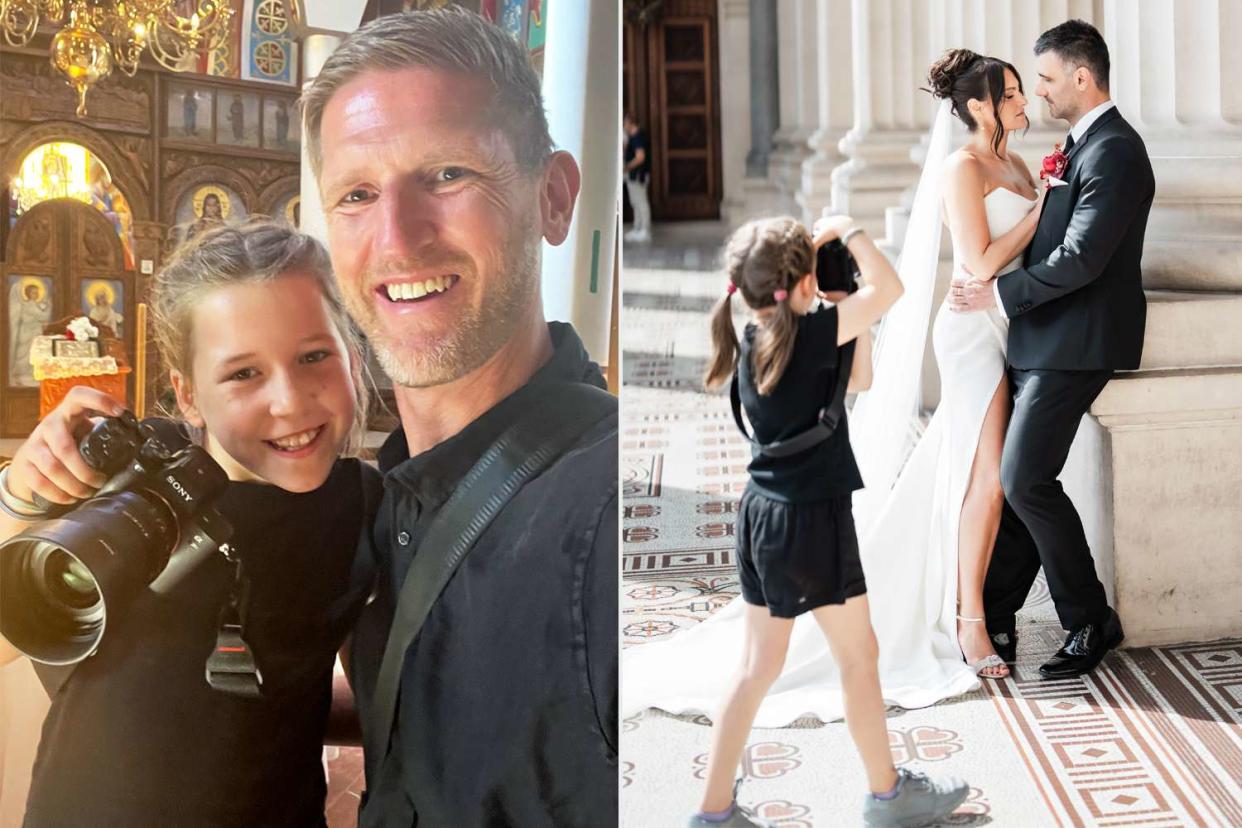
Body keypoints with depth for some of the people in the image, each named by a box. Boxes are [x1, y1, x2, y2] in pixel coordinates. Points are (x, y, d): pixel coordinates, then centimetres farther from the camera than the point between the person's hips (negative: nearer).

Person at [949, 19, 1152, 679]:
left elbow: (1083, 259, -23)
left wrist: (1001, 295, -17)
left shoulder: (1113, 151, -15)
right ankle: (995, 611, 20)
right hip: (1047, 338, 10)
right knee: (1015, 475, 10)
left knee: (1026, 478, -12)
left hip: (1077, 342, -10)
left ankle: (1091, 621, 2)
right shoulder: (1081, 143, 17)